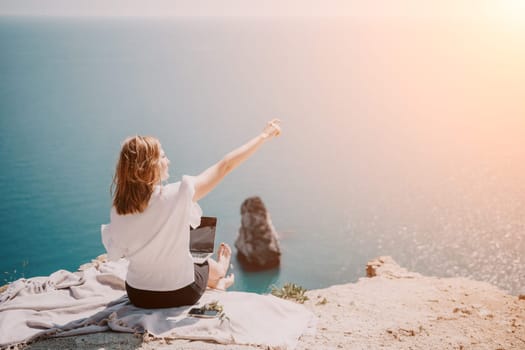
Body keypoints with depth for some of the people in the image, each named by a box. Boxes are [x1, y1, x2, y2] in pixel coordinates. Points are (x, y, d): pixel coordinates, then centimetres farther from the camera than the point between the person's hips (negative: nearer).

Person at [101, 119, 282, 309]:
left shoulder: (117, 213, -17)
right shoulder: (178, 195, -28)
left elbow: (116, 254, -1)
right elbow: (225, 166, -19)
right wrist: (264, 135, -8)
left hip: (137, 295, 3)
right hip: (180, 294, -3)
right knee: (212, 266, 32)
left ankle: (216, 283, 58)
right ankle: (220, 275, 67)